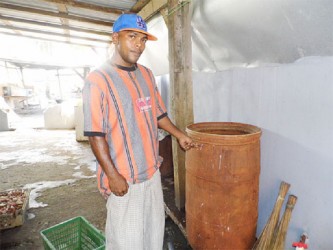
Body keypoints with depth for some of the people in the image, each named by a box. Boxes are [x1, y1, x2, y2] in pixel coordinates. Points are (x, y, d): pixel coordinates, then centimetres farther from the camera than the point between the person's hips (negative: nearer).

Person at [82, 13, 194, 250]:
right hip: (123, 176, -6)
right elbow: (96, 134, -16)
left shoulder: (146, 74, 6)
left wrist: (179, 134, 15)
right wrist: (112, 175, -16)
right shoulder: (98, 79, -15)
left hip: (152, 170, 6)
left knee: (155, 228, 23)